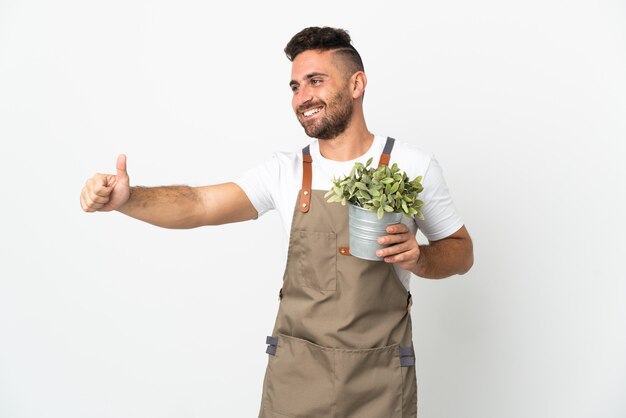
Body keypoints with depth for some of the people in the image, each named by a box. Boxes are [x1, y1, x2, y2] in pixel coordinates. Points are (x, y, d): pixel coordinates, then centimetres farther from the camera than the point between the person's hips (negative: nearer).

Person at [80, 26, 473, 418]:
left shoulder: (414, 165, -5)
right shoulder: (284, 171, -2)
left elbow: (462, 253, 3)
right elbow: (199, 205, -12)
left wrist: (417, 257, -17)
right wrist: (127, 199, -29)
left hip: (378, 377, 0)